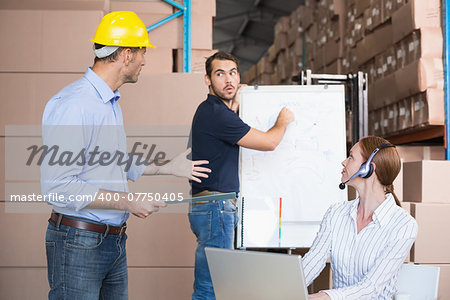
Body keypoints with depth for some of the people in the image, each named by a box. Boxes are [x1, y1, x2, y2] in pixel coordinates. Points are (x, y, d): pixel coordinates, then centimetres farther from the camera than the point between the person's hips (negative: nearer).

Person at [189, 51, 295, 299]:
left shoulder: (213, 109, 16)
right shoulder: (214, 113, -15)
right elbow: (268, 142, -13)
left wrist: (235, 101, 32)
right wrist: (283, 120, 7)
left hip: (218, 207, 11)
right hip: (215, 207, -11)